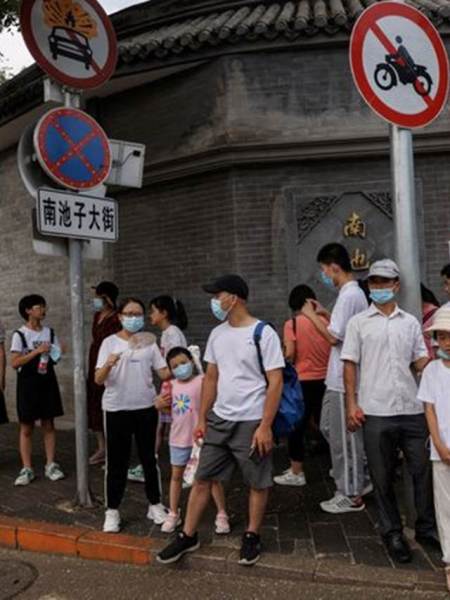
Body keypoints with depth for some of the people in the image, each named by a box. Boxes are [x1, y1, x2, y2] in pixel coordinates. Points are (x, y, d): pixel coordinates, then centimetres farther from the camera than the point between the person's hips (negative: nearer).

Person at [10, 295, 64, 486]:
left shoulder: (49, 332, 5)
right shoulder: (19, 334, -8)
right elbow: (14, 363, -14)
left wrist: (53, 355, -9)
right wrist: (37, 351, -19)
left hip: (47, 381, 4)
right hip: (28, 383, -3)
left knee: (48, 425, 8)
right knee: (26, 427, 4)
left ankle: (50, 465, 15)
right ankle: (27, 469, 11)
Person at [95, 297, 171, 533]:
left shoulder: (149, 342, 3)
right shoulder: (110, 342, -4)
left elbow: (165, 373, 0)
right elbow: (98, 380, -12)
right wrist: (108, 365, -32)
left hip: (146, 407, 2)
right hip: (116, 409, -2)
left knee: (149, 458, 13)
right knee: (116, 461, 5)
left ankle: (155, 505, 27)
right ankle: (112, 511, 18)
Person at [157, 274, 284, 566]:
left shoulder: (264, 334, -13)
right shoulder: (217, 334, 6)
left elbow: (276, 383, -14)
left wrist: (265, 426, -17)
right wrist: (202, 418, 10)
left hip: (251, 423, -5)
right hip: (219, 420, 6)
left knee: (258, 483, 10)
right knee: (202, 478, 10)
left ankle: (252, 537, 29)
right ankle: (188, 536, 24)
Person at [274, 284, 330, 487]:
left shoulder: (292, 323, -10)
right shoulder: (325, 321, 2)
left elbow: (289, 354, -14)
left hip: (303, 381, -5)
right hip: (325, 379, 5)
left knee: (298, 426, 6)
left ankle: (296, 473, 14)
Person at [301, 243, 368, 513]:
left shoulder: (349, 296, -20)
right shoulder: (355, 293, 12)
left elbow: (333, 336, -22)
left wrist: (312, 316, -9)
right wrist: (324, 315, 13)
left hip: (344, 381, -10)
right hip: (338, 379, 10)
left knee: (344, 438, 2)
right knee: (329, 427, 20)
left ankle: (351, 496, 16)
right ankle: (359, 480, 30)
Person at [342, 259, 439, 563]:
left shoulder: (411, 322, 10)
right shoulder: (359, 322, 2)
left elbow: (421, 363, 10)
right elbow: (350, 365, 0)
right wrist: (351, 404, -7)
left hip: (413, 409, 2)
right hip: (376, 412, -2)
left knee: (424, 470, 9)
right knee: (383, 477, 8)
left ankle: (427, 528, 28)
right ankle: (393, 533, 24)